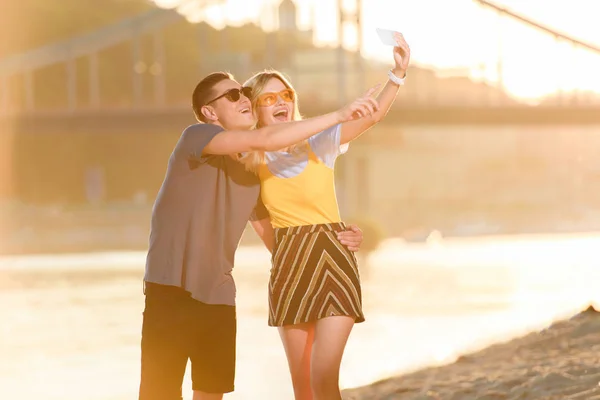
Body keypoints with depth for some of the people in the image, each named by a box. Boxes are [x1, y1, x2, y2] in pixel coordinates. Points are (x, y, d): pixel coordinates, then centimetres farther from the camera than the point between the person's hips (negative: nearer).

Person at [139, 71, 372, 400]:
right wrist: (338, 116, -21)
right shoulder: (195, 138, -7)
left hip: (219, 296, 7)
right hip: (173, 290, -7)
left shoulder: (249, 177, 15)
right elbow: (263, 140, -21)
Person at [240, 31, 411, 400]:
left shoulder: (320, 143, -3)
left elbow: (374, 115, -16)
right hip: (288, 270, 3)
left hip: (333, 262, -3)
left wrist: (399, 73, -30)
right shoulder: (252, 159, 3)